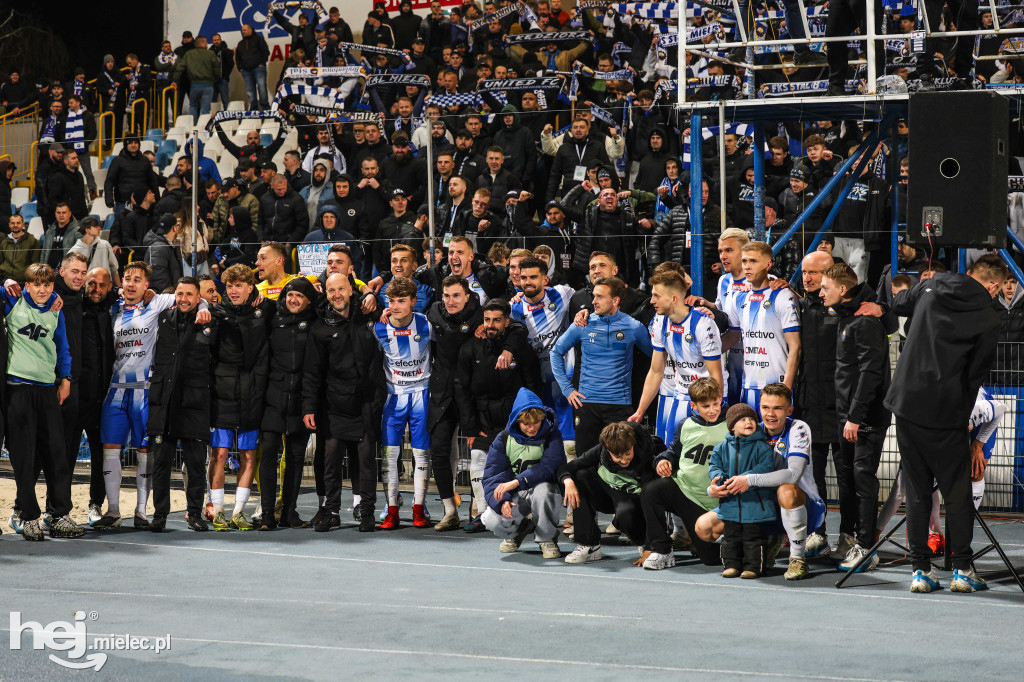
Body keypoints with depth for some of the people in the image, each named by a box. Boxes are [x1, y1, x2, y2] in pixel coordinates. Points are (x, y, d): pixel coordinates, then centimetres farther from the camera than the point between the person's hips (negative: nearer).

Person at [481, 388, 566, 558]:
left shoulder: (551, 435, -6)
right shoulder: (503, 439, -1)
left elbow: (549, 467, -22)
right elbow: (492, 475, -6)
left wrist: (516, 482, -34)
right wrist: (502, 501, -27)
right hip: (514, 497, 2)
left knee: (543, 489, -39)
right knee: (491, 519, -27)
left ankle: (547, 539, -11)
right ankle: (519, 530, 12)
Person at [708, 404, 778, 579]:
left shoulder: (762, 446, -3)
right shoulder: (722, 447, 10)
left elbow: (766, 467, -12)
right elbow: (714, 465, 8)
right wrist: (718, 479, -15)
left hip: (754, 501, -4)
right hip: (730, 503, 4)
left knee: (753, 537, -1)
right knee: (730, 536, 10)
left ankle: (753, 566, 7)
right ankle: (732, 565, 20)